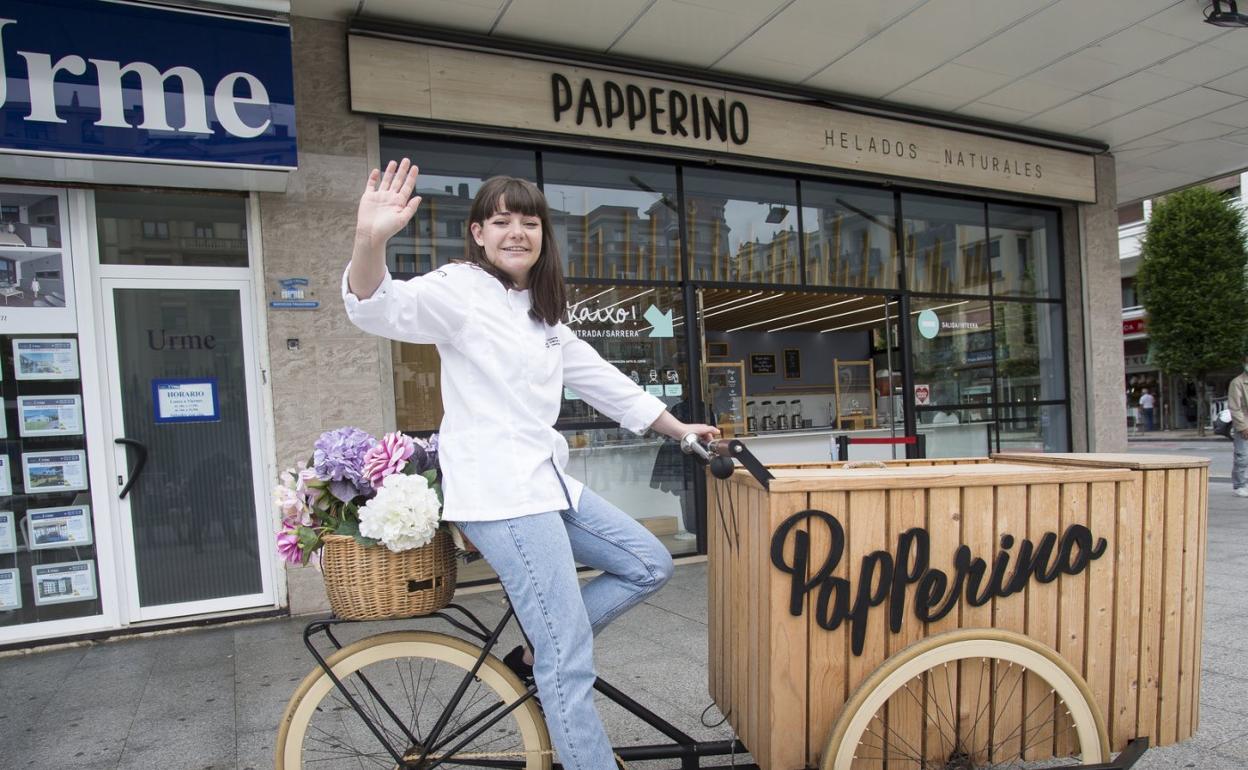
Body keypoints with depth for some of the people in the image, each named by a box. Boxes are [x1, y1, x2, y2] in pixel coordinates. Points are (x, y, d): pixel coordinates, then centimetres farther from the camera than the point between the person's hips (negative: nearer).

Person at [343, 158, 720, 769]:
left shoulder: (543, 315, 18)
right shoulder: (460, 288, -6)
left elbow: (602, 380, 23)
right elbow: (381, 309, -24)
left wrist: (680, 429, 27)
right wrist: (370, 240, -45)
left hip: (546, 479, 9)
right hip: (497, 489, -9)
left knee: (649, 566, 12)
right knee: (571, 662, -7)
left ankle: (536, 654, 20)